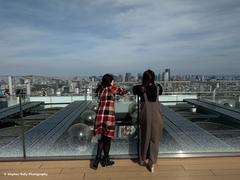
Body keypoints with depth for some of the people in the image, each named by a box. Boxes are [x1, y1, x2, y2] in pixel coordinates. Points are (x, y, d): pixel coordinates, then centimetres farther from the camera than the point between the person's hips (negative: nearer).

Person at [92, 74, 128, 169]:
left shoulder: (100, 89, 11)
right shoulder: (111, 88, -4)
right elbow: (122, 91, 8)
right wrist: (125, 91, 32)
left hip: (100, 115, 6)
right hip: (108, 116, -5)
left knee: (101, 138, 16)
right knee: (107, 138, 9)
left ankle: (97, 160, 16)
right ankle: (105, 160, 23)